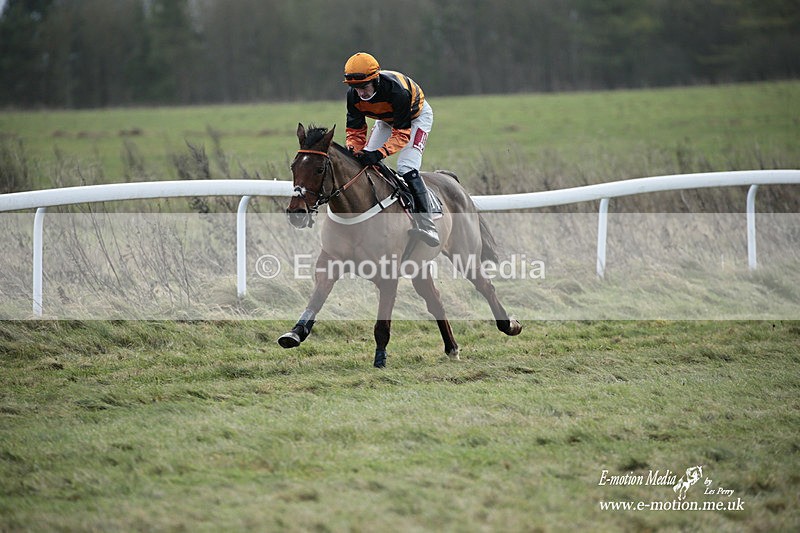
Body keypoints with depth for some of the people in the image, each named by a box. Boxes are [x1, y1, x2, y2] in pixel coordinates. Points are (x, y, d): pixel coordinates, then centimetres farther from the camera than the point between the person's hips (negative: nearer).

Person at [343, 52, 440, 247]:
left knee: (407, 169, -23)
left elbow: (402, 133, -38)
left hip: (417, 116, -6)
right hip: (387, 120, 6)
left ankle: (427, 225, -21)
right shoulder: (354, 95, -25)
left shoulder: (396, 90, -42)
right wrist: (354, 152, -35)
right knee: (365, 162, -5)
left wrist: (379, 154, -50)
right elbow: (355, 130, -15)